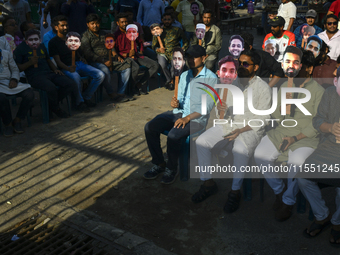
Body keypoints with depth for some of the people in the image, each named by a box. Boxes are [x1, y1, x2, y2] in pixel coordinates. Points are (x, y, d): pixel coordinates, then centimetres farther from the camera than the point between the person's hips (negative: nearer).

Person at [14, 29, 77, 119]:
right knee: (51, 88, -38)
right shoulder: (21, 49, 4)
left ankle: (52, 101, 5)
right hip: (35, 76, -6)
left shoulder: (42, 47, 22)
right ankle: (55, 108, -5)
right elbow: (18, 67, -1)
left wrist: (55, 69, 15)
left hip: (49, 73, 6)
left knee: (71, 84, -15)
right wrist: (30, 62, -15)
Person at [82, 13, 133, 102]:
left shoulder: (103, 34, 20)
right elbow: (89, 54, -11)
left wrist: (117, 56, 5)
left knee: (127, 67, -11)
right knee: (105, 70, -38)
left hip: (109, 59, 6)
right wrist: (103, 61, -17)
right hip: (95, 62, -6)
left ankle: (121, 92, -11)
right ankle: (112, 94, -24)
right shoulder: (85, 37, -1)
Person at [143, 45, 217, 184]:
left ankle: (172, 169, -7)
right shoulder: (184, 75, 15)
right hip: (179, 112, 7)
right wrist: (175, 103, -8)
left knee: (174, 135, -33)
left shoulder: (211, 78, -6)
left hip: (197, 118, -6)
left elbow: (207, 106, -12)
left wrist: (187, 118, -22)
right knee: (150, 127, -14)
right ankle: (159, 164, 1)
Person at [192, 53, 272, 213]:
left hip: (250, 128, -5)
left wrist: (240, 131, -20)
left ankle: (235, 191, -15)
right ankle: (208, 182, -3)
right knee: (201, 141, -17)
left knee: (240, 149, -36)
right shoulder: (231, 82, 9)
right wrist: (220, 110, -15)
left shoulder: (263, 88, -4)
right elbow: (220, 114, 10)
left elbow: (261, 118, -9)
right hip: (227, 123, 5)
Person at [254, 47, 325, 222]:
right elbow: (277, 116, 4)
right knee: (260, 155, -17)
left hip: (306, 137, -4)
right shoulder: (283, 87, 11)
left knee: (296, 162, -31)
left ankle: (288, 201, -3)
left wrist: (297, 138, -16)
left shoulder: (317, 90, -3)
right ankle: (279, 190, 8)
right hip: (281, 133, 5)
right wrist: (288, 91, -9)